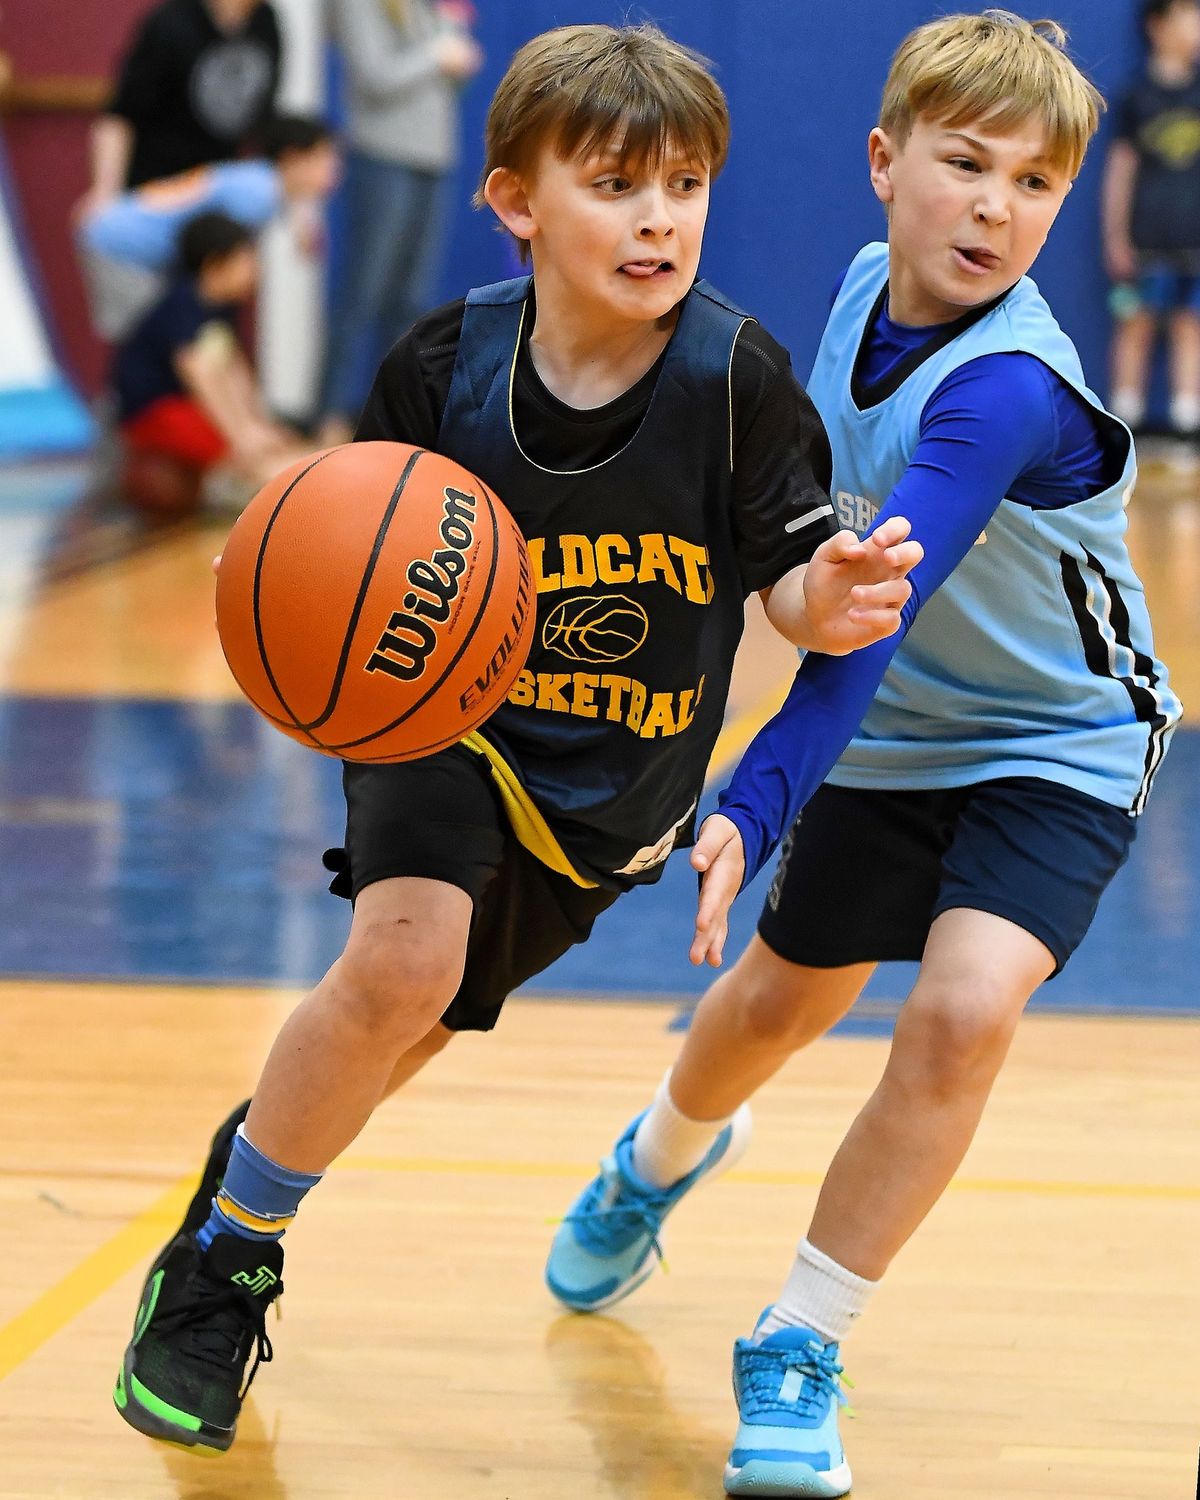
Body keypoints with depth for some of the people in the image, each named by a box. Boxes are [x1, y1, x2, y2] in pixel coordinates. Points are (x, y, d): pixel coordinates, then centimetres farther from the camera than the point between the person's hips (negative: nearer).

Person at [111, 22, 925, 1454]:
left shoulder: (737, 375, -18)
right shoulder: (444, 365, -17)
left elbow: (787, 586, -12)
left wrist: (837, 595, -36)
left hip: (611, 791, 2)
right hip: (446, 722, -2)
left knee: (406, 1028, 14)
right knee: (405, 955, -27)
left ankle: (266, 1144, 50)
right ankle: (218, 1261, -6)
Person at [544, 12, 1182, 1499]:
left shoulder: (1008, 389, -33)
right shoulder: (862, 290, -11)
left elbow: (879, 610, -44)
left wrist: (754, 805, -50)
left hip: (1057, 747, -6)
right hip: (895, 730, 6)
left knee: (961, 1011, -26)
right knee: (774, 1001, 19)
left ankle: (798, 1347, -11)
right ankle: (660, 1158, 54)